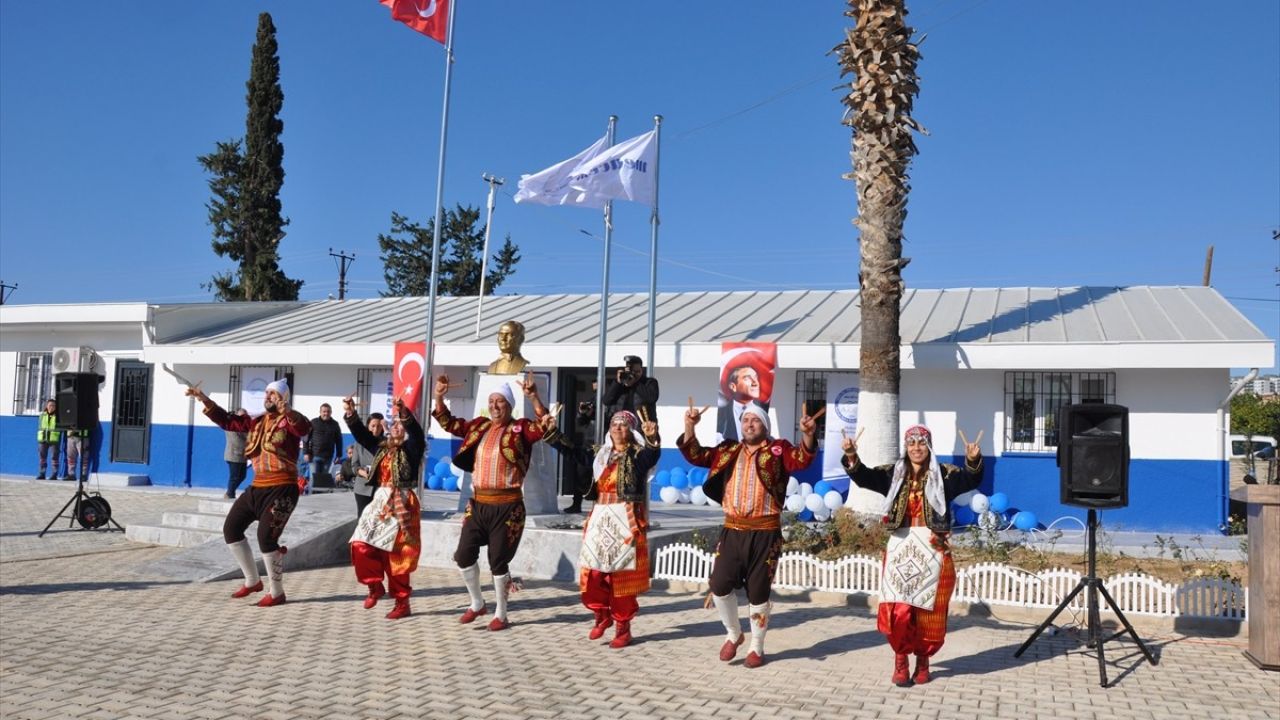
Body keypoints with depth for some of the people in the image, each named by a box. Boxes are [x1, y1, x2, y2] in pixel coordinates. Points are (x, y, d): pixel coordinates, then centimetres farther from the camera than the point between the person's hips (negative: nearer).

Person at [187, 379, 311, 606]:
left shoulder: (289, 421, -9)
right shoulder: (256, 422, 14)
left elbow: (304, 428, -31)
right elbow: (226, 420, 18)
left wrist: (287, 411, -51)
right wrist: (204, 400, 9)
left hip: (282, 489, -9)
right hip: (257, 487, 9)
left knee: (266, 537, -15)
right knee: (231, 528, 12)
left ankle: (277, 593, 2)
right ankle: (252, 581, 24)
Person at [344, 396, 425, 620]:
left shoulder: (411, 448, -5)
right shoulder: (382, 447, 13)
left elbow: (417, 432, -24)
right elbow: (361, 434, 10)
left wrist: (405, 413, -41)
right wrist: (351, 414, -5)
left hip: (401, 504, -6)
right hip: (380, 502, 6)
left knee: (395, 555, -4)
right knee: (361, 545, -1)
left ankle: (402, 603, 7)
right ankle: (375, 586, 20)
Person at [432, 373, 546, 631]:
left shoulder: (519, 429, -5)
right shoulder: (478, 426, 10)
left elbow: (545, 427, -21)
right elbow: (449, 424, 18)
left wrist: (534, 398, -33)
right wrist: (439, 397, 5)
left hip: (507, 506, -5)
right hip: (478, 503, 5)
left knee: (498, 560, 2)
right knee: (464, 555, 6)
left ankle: (500, 614, 19)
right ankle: (477, 603, 28)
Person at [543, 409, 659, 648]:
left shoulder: (638, 455, -4)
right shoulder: (601, 454, 14)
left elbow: (653, 454, -25)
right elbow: (572, 450, 15)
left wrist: (653, 437, -47)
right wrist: (551, 431, 6)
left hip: (626, 520, -5)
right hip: (601, 518, 5)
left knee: (622, 574, -1)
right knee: (593, 571, 4)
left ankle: (623, 627, 11)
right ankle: (602, 614, 26)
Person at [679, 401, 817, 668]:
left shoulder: (777, 450, 0)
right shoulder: (728, 451, 11)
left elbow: (802, 459, -16)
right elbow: (696, 455, 8)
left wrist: (807, 435, -36)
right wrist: (690, 427, -8)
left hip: (765, 532, -3)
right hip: (733, 530, 3)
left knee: (758, 591, 5)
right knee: (720, 584, -3)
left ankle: (757, 647, 23)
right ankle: (734, 634, 23)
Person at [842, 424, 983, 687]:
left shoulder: (943, 474, -1)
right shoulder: (894, 473, 5)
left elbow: (970, 480, -17)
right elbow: (864, 477, -6)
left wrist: (973, 461, -38)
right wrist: (851, 458, -25)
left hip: (933, 549, -1)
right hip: (901, 547, 1)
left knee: (929, 610, 6)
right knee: (898, 609, -3)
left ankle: (923, 659, 24)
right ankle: (901, 658, 15)